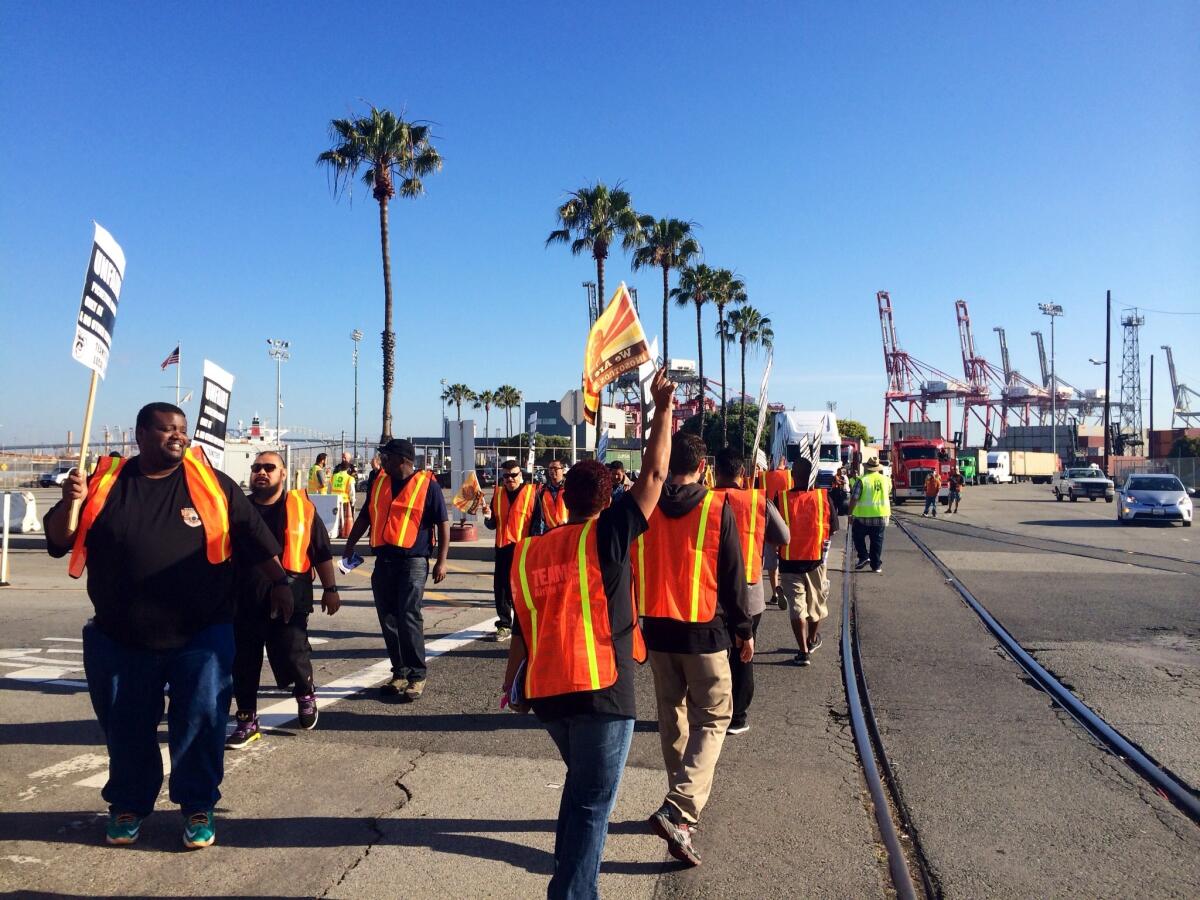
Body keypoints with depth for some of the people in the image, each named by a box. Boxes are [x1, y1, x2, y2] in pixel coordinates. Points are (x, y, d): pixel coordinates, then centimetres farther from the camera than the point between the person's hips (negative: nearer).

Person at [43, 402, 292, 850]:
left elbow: (254, 536, 3)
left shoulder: (212, 484, 0)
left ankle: (198, 806, 21)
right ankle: (128, 805, 36)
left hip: (200, 636, -1)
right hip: (120, 640, 2)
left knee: (200, 721, 1)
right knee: (125, 728, 14)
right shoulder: (105, 483, 2)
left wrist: (279, 582, -1)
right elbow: (58, 542, 4)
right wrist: (70, 502, -15)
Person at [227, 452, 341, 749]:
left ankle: (305, 694, 28)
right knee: (243, 664, 7)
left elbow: (322, 553, 6)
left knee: (292, 656, -4)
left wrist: (330, 589, 4)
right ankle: (246, 722, 22)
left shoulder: (301, 508, 1)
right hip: (245, 601, 3)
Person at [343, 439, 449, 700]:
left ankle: (417, 675, 3)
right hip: (383, 560, 6)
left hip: (413, 561, -6)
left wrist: (441, 562, -10)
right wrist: (349, 546, 21)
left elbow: (443, 524, -5)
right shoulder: (378, 481, 11)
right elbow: (365, 515, 22)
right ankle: (400, 672, 21)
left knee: (409, 618, -9)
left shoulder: (427, 484, -6)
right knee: (388, 620, 9)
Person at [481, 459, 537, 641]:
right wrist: (488, 517, -5)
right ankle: (504, 625, 16)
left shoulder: (532, 492, -4)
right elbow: (492, 524, 18)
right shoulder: (498, 493, 12)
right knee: (501, 588, 7)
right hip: (502, 547, 5)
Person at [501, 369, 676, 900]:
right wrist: (662, 408, 3)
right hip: (601, 692, -6)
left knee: (581, 785, 28)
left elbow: (521, 630, 10)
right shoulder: (605, 535, -9)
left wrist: (513, 684, 22)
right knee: (592, 804, 6)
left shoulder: (528, 551, 5)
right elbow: (654, 476, -6)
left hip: (546, 692, 6)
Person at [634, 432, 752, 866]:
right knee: (712, 717, 5)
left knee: (672, 715, 18)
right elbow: (733, 576, -5)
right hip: (704, 630, -4)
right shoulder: (717, 508, -9)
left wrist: (633, 622, 15)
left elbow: (631, 570, 5)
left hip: (657, 627, 4)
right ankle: (679, 811, -9)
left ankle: (686, 795, 32)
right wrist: (743, 630, 5)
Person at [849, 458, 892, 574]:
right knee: (877, 541, 10)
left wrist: (850, 513, -3)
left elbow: (854, 499, -12)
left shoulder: (862, 480, -11)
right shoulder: (886, 480, 2)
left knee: (858, 536, 17)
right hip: (881, 516, 3)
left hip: (863, 516, -3)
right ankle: (876, 565, 13)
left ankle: (864, 557, 5)